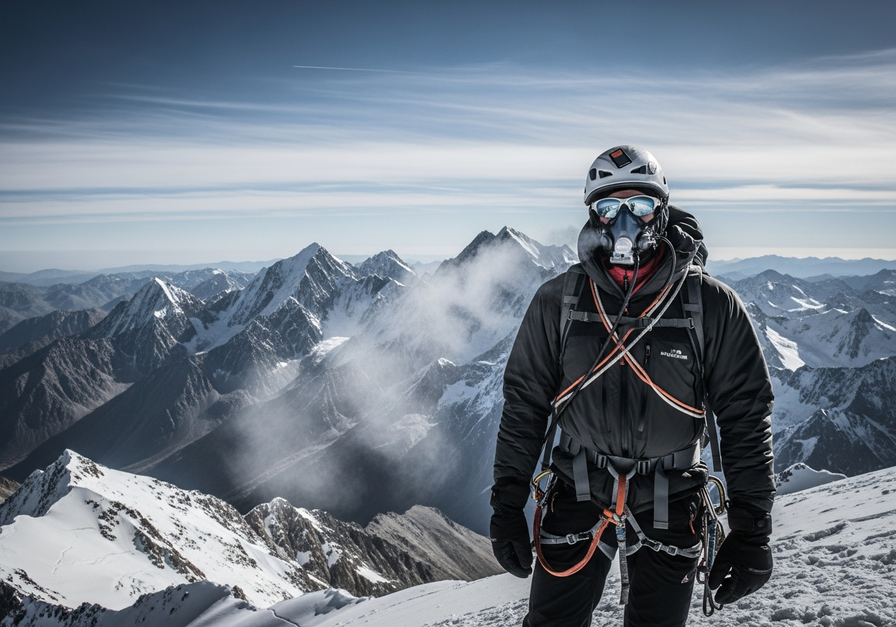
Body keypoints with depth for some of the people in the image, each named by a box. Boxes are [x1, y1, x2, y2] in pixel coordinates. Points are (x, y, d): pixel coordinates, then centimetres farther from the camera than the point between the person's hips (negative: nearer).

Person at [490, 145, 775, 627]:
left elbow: (746, 419, -5)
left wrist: (751, 532, -5)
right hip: (577, 495, 1)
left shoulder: (712, 307, -9)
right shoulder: (556, 302, -5)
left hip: (670, 507, 0)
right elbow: (523, 405, 1)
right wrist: (507, 505, 0)